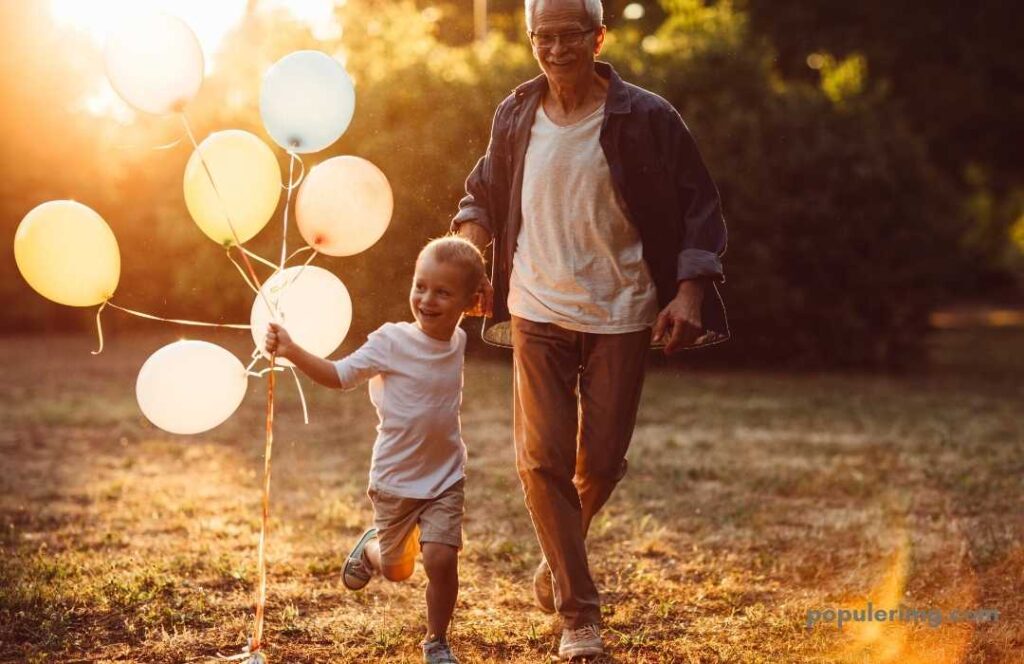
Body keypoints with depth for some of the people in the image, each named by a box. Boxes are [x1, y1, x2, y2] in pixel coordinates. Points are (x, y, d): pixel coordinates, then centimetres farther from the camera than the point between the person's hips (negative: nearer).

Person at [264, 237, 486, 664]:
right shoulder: (391, 342, -16)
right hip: (394, 479, -2)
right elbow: (339, 375, -12)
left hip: (445, 478, 2)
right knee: (396, 570, 12)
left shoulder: (460, 341, -1)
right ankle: (371, 547, 50)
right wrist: (292, 352, -26)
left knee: (441, 558, -13)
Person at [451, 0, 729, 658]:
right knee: (542, 460, -4)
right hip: (538, 312, 2)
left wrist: (688, 293, -14)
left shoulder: (646, 118, -8)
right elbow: (482, 196, 17)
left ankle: (561, 555, 39)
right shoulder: (515, 117, 1)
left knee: (601, 462, 5)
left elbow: (699, 208, -4)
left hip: (620, 316, -2)